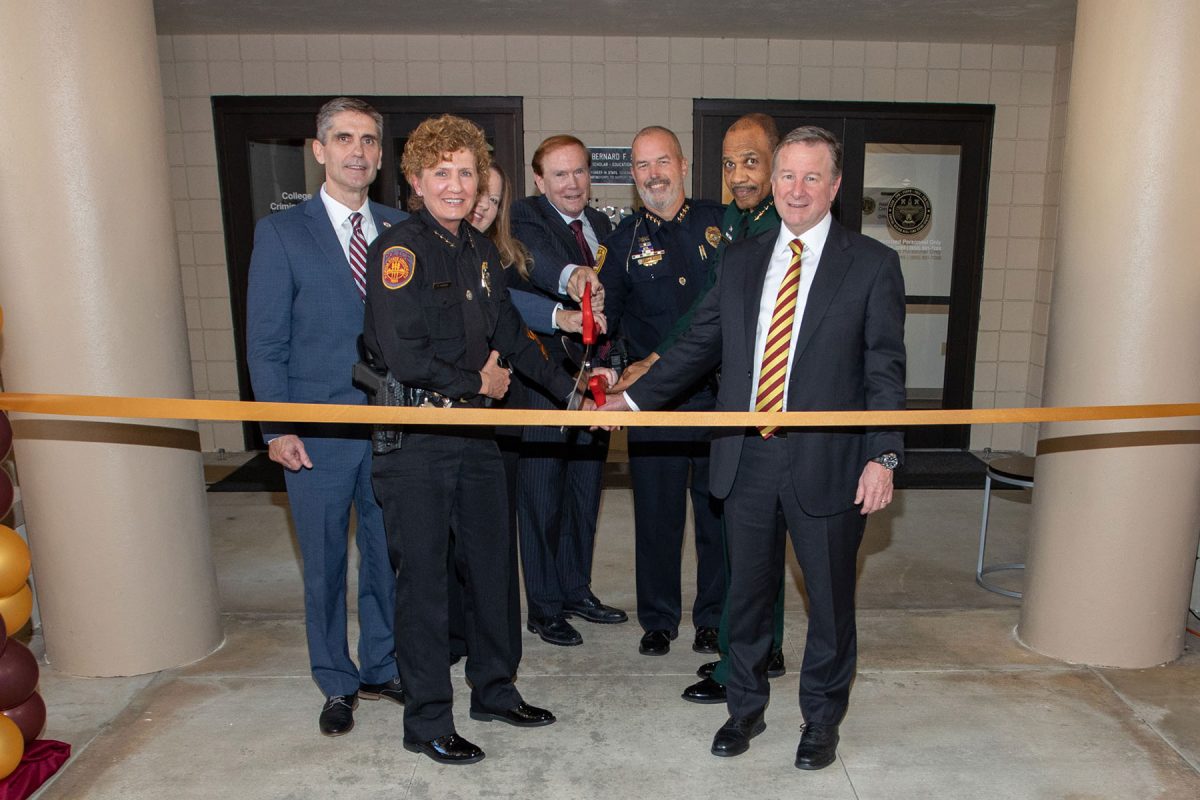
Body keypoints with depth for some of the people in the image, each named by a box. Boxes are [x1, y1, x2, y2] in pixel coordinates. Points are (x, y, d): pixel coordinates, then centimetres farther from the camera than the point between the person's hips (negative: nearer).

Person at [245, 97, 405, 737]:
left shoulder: (401, 230, 6)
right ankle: (337, 684, 30)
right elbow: (265, 342, -2)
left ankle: (381, 668, 34)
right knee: (324, 564, 10)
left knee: (387, 555, 14)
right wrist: (278, 428, -9)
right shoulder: (280, 233, 0)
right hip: (317, 431, -2)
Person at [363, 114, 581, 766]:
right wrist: (477, 383, -9)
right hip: (415, 437, -7)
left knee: (490, 564, 15)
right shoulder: (400, 248, -12)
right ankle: (427, 723, 23)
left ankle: (494, 690, 36)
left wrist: (571, 390, 13)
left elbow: (510, 335, 17)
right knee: (424, 578, 5)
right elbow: (403, 356, -21)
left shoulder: (480, 251, 11)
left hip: (475, 431, 7)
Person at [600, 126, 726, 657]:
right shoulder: (625, 239, 4)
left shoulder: (721, 223, 4)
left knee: (719, 511, 11)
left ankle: (714, 618, 31)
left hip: (721, 392, 1)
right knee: (656, 513, 9)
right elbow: (604, 317, 2)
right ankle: (658, 619, 29)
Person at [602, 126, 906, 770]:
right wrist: (634, 396, 4)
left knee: (829, 599, 12)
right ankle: (745, 707, 38)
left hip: (826, 462, -3)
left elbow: (885, 370, -5)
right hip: (747, 457, 3)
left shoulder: (872, 264, -2)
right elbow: (700, 344, 11)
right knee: (747, 592, 16)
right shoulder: (740, 261, 9)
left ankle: (822, 719, 36)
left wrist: (882, 456, -13)